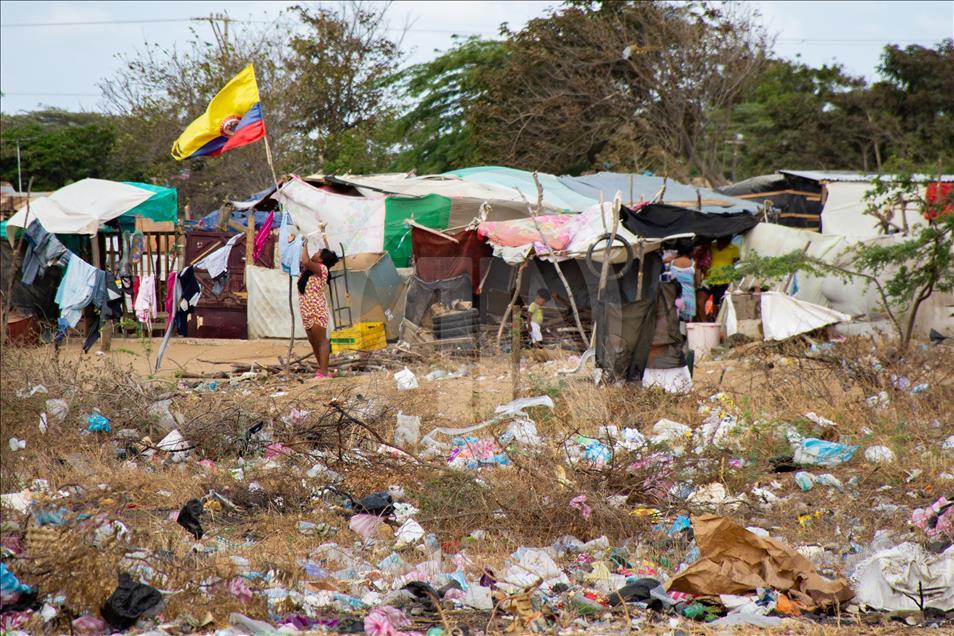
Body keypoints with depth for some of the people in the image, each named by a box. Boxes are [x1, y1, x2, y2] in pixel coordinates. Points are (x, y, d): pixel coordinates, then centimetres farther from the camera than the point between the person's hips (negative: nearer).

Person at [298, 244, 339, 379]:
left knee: (321, 341, -9)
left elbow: (306, 262, -27)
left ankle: (323, 373, -12)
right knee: (313, 342, 13)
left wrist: (305, 246, -12)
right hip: (307, 311, 9)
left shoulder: (321, 269, -12)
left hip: (317, 311, -9)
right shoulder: (309, 269, 13)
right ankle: (321, 369, 20)